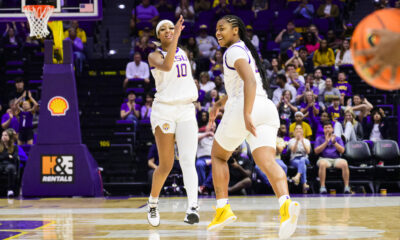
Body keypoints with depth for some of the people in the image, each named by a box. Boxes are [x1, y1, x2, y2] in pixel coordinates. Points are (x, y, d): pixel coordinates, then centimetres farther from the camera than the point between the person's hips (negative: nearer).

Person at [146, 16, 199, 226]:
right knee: (166, 165, 0)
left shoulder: (183, 54, 15)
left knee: (188, 161, -13)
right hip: (164, 110, -3)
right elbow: (166, 66, -27)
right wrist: (176, 37, -30)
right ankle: (153, 203, 23)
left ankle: (192, 207, -26)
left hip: (186, 111, 4)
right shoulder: (154, 56, -3)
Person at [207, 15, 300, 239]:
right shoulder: (247, 50, 28)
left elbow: (250, 81, -19)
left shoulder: (234, 50, -2)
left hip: (244, 109, -7)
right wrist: (221, 103, 49)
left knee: (218, 155, 16)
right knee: (267, 162, -13)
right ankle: (286, 203, -40)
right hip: (268, 109, 7)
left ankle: (223, 209, 9)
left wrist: (246, 114, -28)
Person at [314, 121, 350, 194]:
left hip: (336, 158, 1)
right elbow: (316, 151, 1)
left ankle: (346, 186, -30)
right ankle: (322, 187, -36)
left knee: (344, 164, -32)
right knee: (322, 164, -38)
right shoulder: (319, 139, 15)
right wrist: (326, 142, -5)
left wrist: (334, 142, -8)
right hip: (324, 159, -1)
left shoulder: (337, 138, 18)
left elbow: (342, 150, 4)